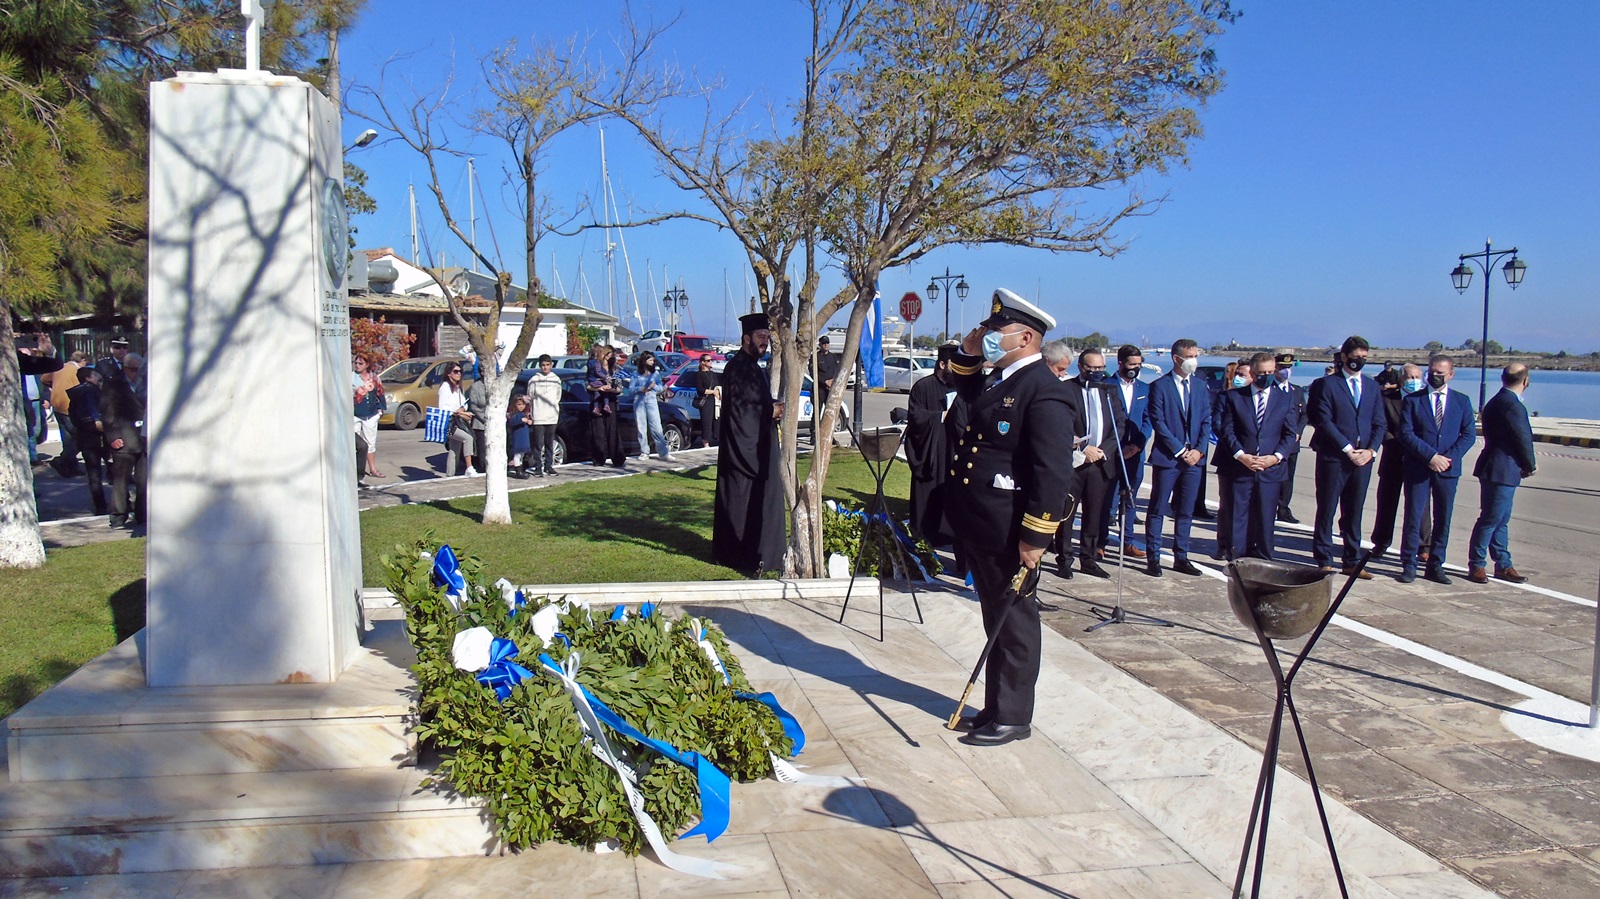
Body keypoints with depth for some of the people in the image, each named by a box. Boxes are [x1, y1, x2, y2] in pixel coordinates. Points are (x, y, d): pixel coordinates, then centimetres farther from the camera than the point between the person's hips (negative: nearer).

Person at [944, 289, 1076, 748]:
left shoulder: (1046, 391, -18)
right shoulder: (997, 381, 11)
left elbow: (1054, 472, -23)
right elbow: (967, 393, 36)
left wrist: (1036, 536, -23)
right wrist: (967, 354, 17)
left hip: (1010, 533, -9)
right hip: (980, 527, 9)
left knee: (1013, 622, 5)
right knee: (996, 619, 18)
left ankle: (1013, 717, 18)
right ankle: (995, 708, 31)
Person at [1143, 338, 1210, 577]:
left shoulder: (1200, 388, 12)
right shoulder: (1160, 386, -4)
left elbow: (1207, 422, 10)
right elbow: (1158, 422, -10)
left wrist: (1199, 450, -4)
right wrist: (1180, 450, -13)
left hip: (1194, 458, 5)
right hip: (1167, 458, -5)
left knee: (1186, 511, 9)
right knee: (1157, 510, 0)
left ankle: (1181, 558, 16)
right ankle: (1153, 558, 6)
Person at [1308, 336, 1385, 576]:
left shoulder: (1372, 386, 14)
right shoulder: (1327, 384, -2)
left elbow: (1379, 423, 12)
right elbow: (1324, 421, -9)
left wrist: (1370, 450, -4)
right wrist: (1347, 449, -13)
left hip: (1363, 458, 5)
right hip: (1333, 457, -5)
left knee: (1354, 512, 10)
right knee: (1327, 511, 2)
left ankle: (1352, 561, 17)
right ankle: (1324, 562, 9)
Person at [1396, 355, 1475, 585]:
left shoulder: (1462, 401, 9)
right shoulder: (1413, 400, 3)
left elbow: (1469, 434, 4)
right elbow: (1406, 434, -6)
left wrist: (1450, 457, -11)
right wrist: (1431, 456, -15)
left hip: (1448, 469, 2)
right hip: (1418, 468, -2)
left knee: (1443, 519, 6)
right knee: (1413, 518, -1)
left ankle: (1435, 565, 15)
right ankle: (1409, 565, 6)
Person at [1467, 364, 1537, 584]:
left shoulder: (1495, 402, 12)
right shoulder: (1513, 406, -19)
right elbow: (1523, 439, -13)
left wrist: (1526, 463, 8)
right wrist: (1530, 466, 3)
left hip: (1496, 469, 10)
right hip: (1502, 472, -10)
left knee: (1501, 520, 15)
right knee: (1490, 520, -2)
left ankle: (1503, 565, 22)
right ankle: (1476, 565, 5)